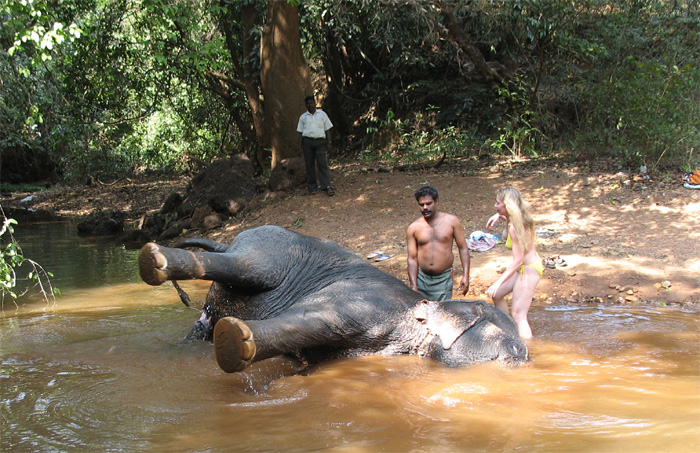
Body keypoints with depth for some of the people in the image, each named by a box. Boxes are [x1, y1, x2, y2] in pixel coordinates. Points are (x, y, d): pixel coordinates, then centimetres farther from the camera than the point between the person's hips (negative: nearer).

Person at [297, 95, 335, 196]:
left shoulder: (322, 114, 11)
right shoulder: (303, 117, 12)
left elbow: (327, 129, 12)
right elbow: (300, 132, 11)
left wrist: (329, 141, 1)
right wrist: (300, 146, 4)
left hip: (320, 141, -1)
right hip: (307, 141, 1)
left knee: (322, 164, -10)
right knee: (309, 165, 1)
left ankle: (327, 186, -14)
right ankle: (312, 188, 6)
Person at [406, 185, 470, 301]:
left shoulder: (451, 221, 0)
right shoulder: (413, 228, 0)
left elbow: (463, 248, 3)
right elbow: (412, 258, 0)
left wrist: (465, 275, -4)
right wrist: (413, 286, -7)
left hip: (443, 279, -1)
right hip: (421, 278, 1)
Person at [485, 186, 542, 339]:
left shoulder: (514, 228, -27)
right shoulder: (518, 218, -1)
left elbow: (518, 260, -27)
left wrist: (498, 282, -28)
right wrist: (499, 216, 7)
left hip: (529, 269, -10)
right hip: (528, 265, 10)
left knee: (518, 315, -9)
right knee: (496, 295, 23)